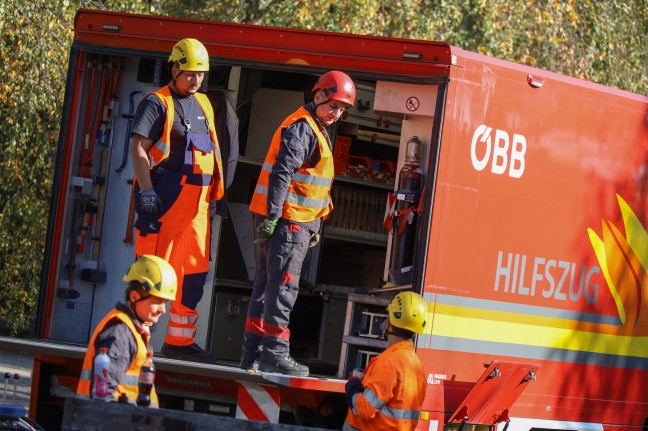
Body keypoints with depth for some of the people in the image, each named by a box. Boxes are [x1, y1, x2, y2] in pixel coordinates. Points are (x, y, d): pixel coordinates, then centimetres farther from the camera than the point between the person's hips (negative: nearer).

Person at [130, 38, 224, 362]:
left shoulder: (203, 105, 19)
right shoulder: (157, 103, -4)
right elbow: (138, 147, -11)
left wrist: (213, 195, 20)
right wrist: (146, 190, -20)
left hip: (197, 201, 8)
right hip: (165, 198, -8)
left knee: (195, 272, 8)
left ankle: (179, 340, 15)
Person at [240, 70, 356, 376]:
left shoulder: (316, 130, 22)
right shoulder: (301, 127, -12)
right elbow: (282, 172, -21)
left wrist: (314, 225, 27)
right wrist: (272, 216, -25)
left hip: (298, 222, 11)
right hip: (288, 220, -11)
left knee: (267, 285, 11)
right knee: (282, 286, -10)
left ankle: (253, 354, 15)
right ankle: (274, 354, -11)